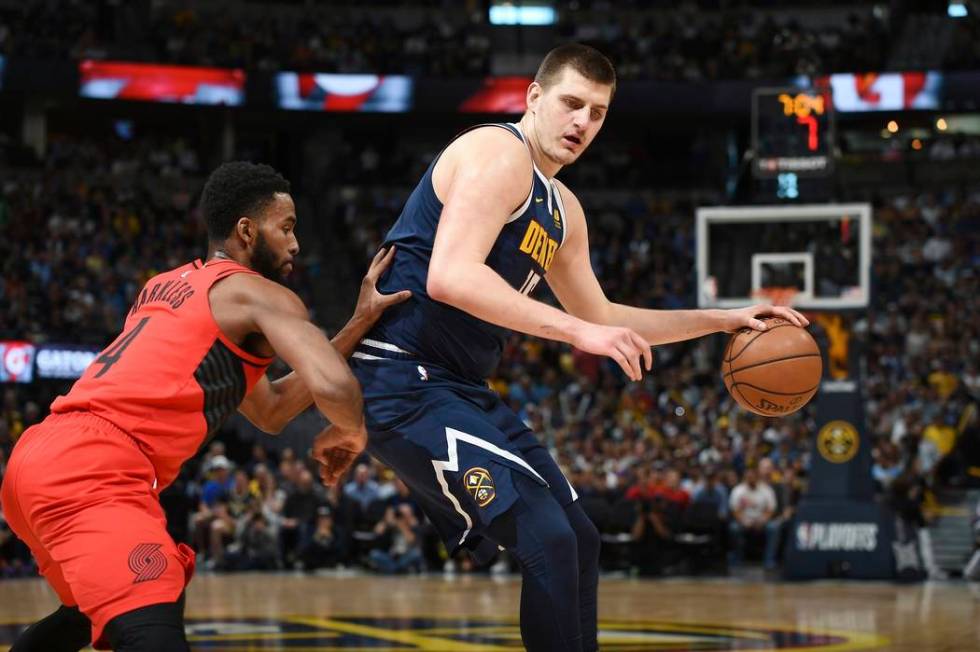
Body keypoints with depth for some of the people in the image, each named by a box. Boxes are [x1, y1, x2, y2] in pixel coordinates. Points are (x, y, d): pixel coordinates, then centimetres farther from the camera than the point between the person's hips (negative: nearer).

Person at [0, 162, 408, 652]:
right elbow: (332, 386, -15)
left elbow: (270, 412, 30)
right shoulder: (260, 295, 2)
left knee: (101, 609, 34)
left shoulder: (169, 288, 29)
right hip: (91, 469, -10)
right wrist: (353, 432, 9)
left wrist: (360, 324, 25)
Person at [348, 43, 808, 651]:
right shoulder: (498, 153, -13)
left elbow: (603, 318, 29)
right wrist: (579, 332, -28)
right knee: (547, 540, -19)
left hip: (463, 389, 10)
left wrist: (724, 319, 24)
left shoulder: (564, 210, 17)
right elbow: (449, 276, -28)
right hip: (403, 380, -10)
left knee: (578, 540, 13)